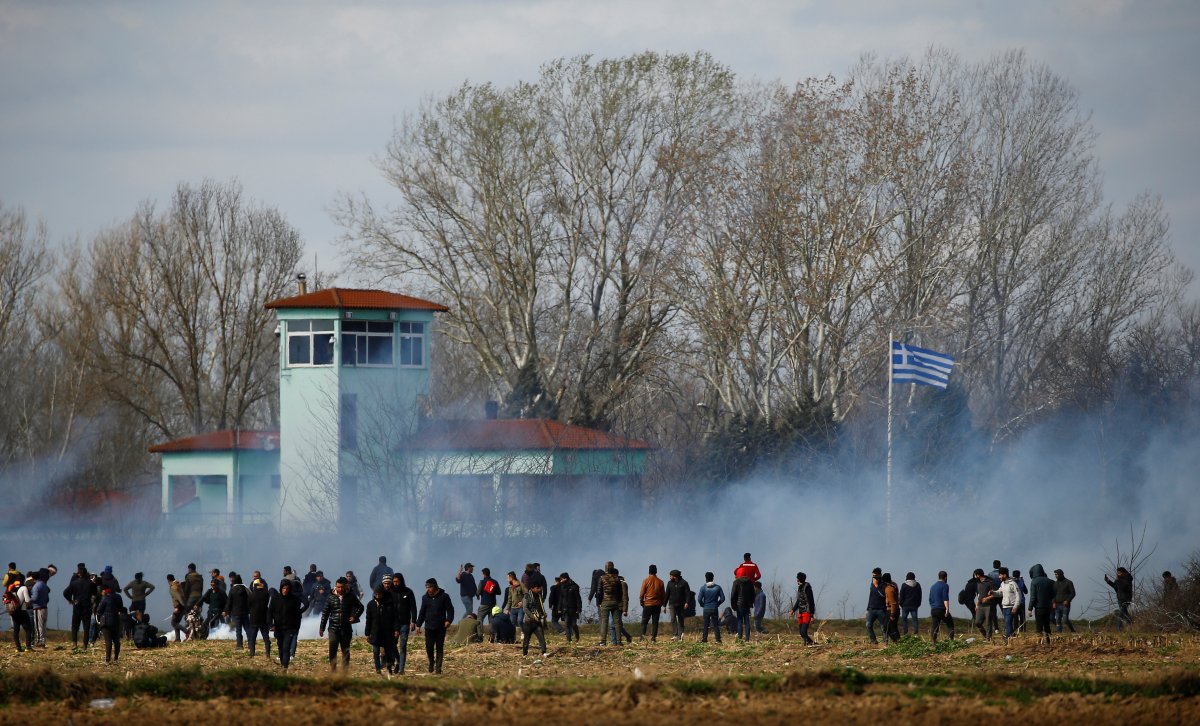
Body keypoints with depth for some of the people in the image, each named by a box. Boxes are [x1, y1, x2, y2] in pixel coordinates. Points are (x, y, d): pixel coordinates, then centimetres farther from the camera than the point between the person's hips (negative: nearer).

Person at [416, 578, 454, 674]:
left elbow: (450, 609, 0)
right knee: (429, 647, -3)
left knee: (439, 648, 0)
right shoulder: (425, 598, 10)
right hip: (429, 627, 3)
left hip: (441, 627, -3)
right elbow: (422, 612, 16)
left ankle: (438, 667, 5)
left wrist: (448, 620, -15)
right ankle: (431, 662, 21)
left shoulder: (444, 597, -1)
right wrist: (418, 625, 12)